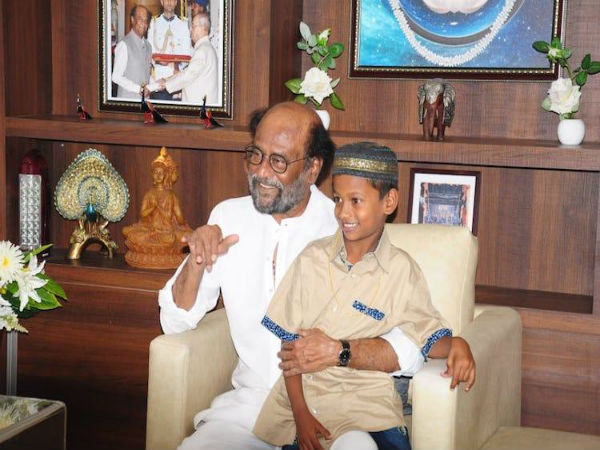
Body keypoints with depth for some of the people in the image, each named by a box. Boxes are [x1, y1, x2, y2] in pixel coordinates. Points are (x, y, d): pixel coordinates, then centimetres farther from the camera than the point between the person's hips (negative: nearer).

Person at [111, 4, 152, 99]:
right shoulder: (124, 45, -10)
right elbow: (116, 77, -13)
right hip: (128, 98, -6)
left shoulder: (147, 45, 11)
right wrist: (138, 88, -15)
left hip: (145, 98, 6)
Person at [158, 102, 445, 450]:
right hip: (250, 404, 3)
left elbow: (412, 348, -11)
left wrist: (339, 351, -27)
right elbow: (175, 322, 10)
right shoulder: (229, 217, 7)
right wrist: (197, 262, -7)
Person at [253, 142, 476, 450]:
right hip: (303, 391, 1)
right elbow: (289, 340, 3)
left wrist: (455, 344, -19)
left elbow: (429, 335, 4)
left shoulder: (401, 270, -1)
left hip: (366, 398, -1)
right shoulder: (313, 258, 2)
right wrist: (300, 413, -5)